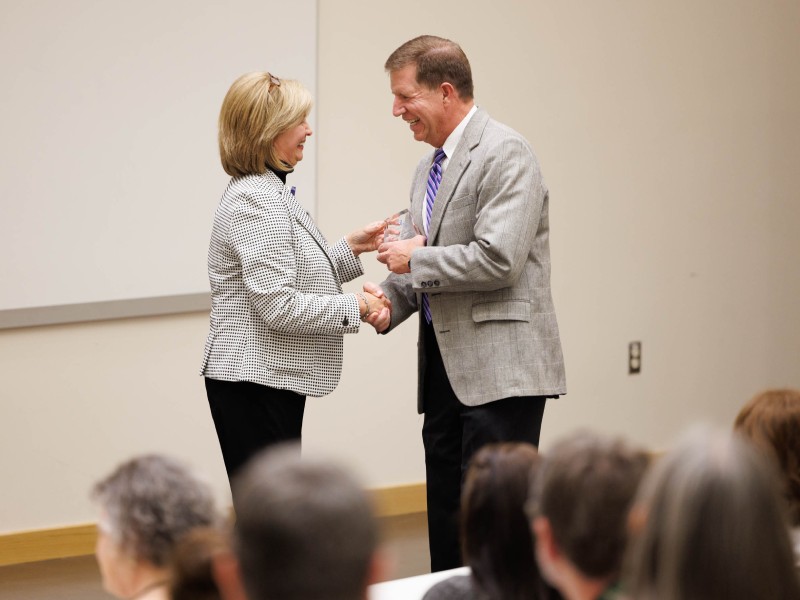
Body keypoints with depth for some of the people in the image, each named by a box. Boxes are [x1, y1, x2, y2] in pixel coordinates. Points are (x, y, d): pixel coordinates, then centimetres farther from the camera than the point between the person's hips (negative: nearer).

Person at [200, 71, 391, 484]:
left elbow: (298, 276, 20)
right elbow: (279, 306, -22)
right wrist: (356, 307, -15)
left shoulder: (269, 191, 15)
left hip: (274, 377, 10)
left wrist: (351, 249, 11)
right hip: (254, 383, -10)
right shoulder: (255, 200, -17)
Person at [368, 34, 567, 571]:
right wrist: (390, 296, 2)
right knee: (448, 521, 10)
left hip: (500, 366, -9)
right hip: (446, 367, 9)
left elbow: (498, 260, -21)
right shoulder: (430, 168, 18)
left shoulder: (505, 154, -11)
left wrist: (414, 259, -10)